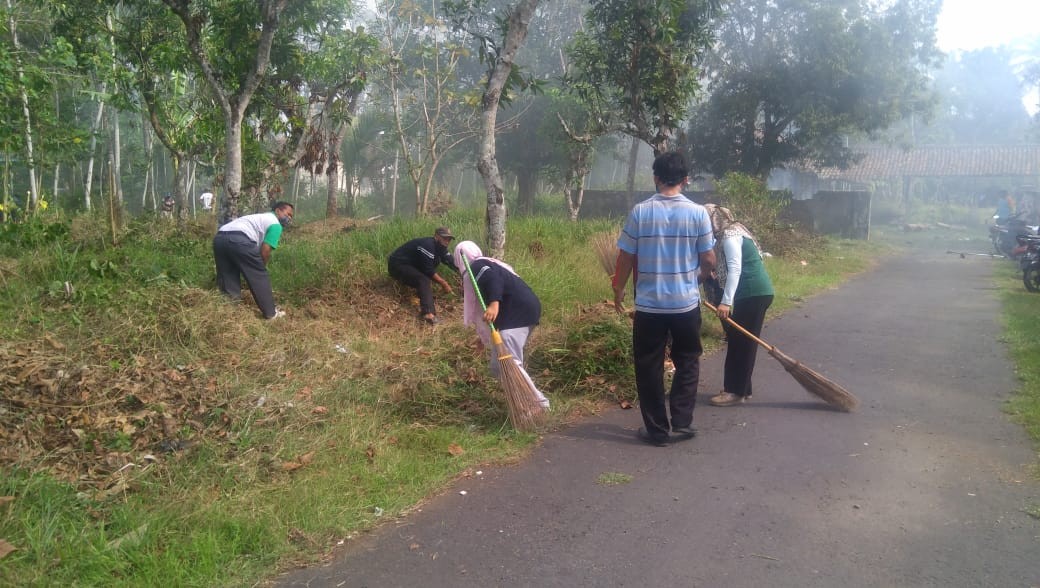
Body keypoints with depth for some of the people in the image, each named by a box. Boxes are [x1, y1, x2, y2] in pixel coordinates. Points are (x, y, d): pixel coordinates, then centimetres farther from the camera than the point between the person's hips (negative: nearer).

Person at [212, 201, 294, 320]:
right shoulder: (276, 224, 12)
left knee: (228, 279, 19)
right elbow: (265, 251, 2)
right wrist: (261, 267, 18)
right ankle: (271, 313, 13)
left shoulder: (261, 217, 38)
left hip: (219, 238, 8)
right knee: (259, 277, 6)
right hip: (239, 239, -8)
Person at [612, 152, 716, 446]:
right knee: (687, 363, 18)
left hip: (648, 304, -1)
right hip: (686, 303, 1)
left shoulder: (640, 211, -7)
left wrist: (619, 290, 13)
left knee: (649, 367, 10)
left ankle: (657, 430, 14)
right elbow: (709, 260, 1)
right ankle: (682, 423, 18)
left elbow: (626, 259, -3)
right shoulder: (698, 212, -5)